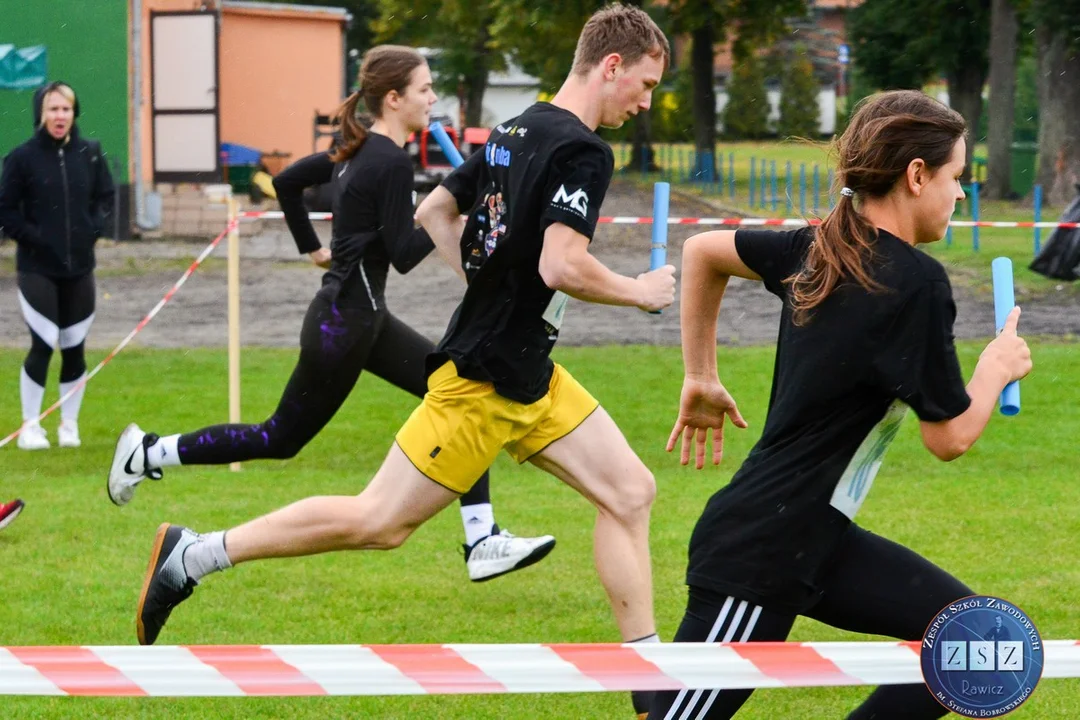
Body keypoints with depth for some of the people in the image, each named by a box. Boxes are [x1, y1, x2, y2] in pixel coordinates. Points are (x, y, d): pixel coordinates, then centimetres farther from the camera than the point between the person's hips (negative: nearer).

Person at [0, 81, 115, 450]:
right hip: (37, 268, -3)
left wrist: (93, 228, -2)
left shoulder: (89, 153, 2)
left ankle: (69, 424, 20)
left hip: (79, 268, 4)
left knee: (74, 348, 6)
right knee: (43, 346, -9)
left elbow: (105, 196, 13)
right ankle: (30, 427, 4)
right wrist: (32, 237, -13)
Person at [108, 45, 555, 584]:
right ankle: (151, 454, 16)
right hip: (343, 324, -10)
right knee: (280, 439, 3)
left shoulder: (359, 153, 9)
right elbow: (404, 255, -20)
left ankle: (483, 543, 1)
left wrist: (312, 248, 25)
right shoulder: (392, 164, -19)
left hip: (363, 318, 10)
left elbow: (286, 181, 19)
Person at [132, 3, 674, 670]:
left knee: (631, 492, 6)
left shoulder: (517, 131, 11)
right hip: (482, 379, -10)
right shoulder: (582, 151, -17)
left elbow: (435, 210, 20)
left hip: (530, 378, 10)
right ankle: (192, 554, 5)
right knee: (378, 522, -4)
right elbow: (561, 267, -27)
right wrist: (639, 291, -11)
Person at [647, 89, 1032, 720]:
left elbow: (702, 250, 20)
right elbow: (951, 436, -11)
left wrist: (701, 377, 26)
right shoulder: (917, 282, -17)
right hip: (759, 554, -10)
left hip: (817, 537, 10)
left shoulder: (819, 249, 6)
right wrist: (997, 367, 8)